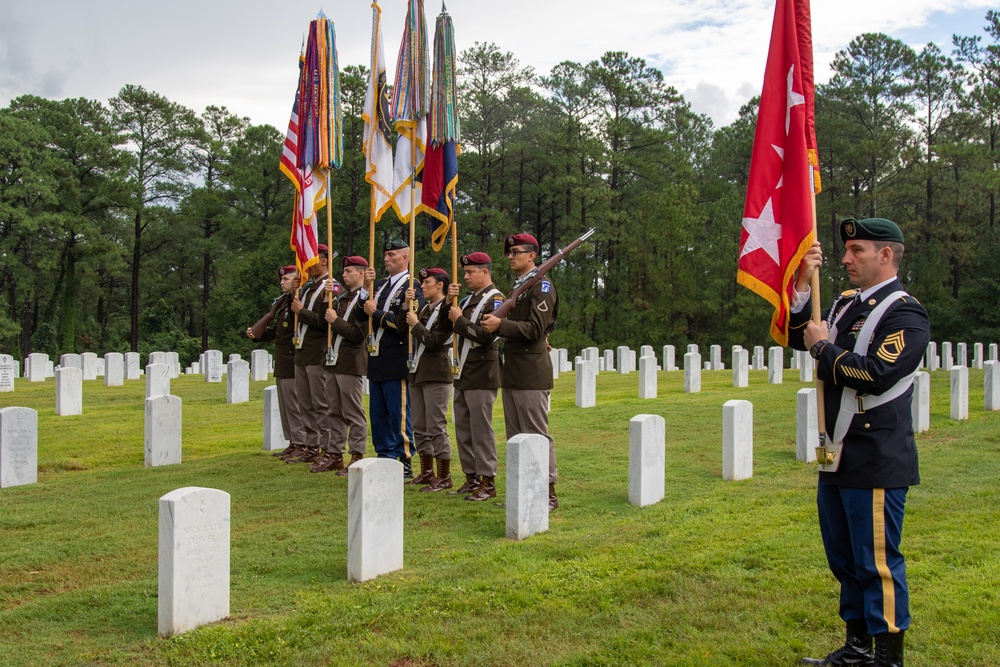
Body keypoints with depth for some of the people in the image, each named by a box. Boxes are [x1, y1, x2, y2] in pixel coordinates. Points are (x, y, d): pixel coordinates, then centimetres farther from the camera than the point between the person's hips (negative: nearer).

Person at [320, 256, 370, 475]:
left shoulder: (365, 299, -10)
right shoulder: (343, 297, 15)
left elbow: (358, 334, -17)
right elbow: (326, 321, 15)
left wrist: (336, 320, -15)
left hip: (351, 363, -9)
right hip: (335, 360, 9)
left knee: (353, 413, -4)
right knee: (335, 412, 13)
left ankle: (357, 458, 2)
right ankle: (336, 455, 20)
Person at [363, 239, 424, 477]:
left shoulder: (412, 288, -8)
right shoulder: (380, 284, 16)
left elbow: (402, 324, -18)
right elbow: (363, 313, 9)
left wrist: (375, 313, -11)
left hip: (397, 361, -8)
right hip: (377, 359, 8)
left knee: (399, 415, -2)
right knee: (377, 414, 13)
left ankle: (404, 462, 5)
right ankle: (384, 458, 23)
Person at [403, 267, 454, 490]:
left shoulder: (446, 309, -10)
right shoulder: (425, 308, 15)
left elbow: (434, 342, -17)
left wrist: (416, 324, -8)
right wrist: (407, 306, 0)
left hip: (436, 375, -9)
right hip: (417, 372, 9)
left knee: (436, 427, -6)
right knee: (419, 427, 13)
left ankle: (444, 477, 2)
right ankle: (426, 472, 23)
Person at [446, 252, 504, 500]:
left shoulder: (495, 299, -10)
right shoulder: (469, 298, 16)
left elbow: (486, 336, -21)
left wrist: (460, 320, -13)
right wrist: (449, 302, -2)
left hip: (481, 376, -9)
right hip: (463, 375, 9)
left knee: (481, 430, -5)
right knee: (463, 429, 12)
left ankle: (487, 481, 1)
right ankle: (471, 477, 20)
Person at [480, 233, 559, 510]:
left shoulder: (541, 285, -9)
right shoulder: (516, 286, 19)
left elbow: (535, 329, -17)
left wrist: (501, 325, -24)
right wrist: (494, 323, 8)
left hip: (531, 373, -9)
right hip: (512, 372, 9)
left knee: (537, 434, -5)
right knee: (515, 436, 12)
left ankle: (548, 493, 1)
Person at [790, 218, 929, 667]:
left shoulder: (906, 314, -12)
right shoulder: (846, 303, 14)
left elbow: (877, 374, -25)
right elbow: (796, 336, 13)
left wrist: (825, 348, -12)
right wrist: (803, 282, 2)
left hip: (876, 460, -9)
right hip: (839, 457, 9)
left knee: (877, 561, -1)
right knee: (844, 559, 17)